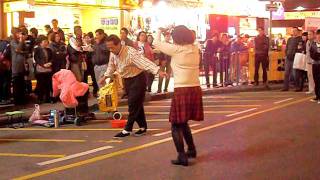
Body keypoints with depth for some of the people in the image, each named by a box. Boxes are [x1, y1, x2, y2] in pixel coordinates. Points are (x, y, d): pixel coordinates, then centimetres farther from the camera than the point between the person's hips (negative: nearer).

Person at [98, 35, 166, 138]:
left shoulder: (131, 52, -27)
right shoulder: (113, 54, -3)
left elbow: (145, 62, -37)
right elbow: (111, 66, 17)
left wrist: (158, 71, -46)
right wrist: (105, 77, 15)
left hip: (137, 79, -8)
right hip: (127, 80, 8)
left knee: (133, 104, -6)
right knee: (136, 104, 13)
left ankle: (127, 130, 0)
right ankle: (143, 127, 22)